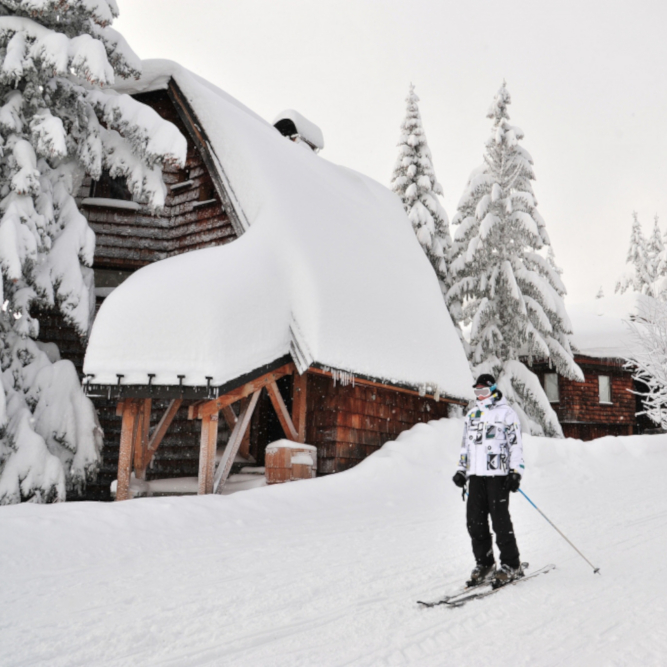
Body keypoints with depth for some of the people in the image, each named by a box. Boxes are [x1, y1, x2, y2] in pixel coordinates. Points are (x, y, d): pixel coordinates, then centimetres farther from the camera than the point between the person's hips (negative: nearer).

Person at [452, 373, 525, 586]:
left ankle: (511, 565, 4)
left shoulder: (506, 413, 2)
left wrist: (516, 472, -10)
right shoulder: (472, 414, 20)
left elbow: (516, 444, -3)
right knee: (475, 520, 2)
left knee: (500, 520, -7)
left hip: (497, 474, -6)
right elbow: (465, 445, 25)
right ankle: (484, 564, 12)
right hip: (475, 474, 6)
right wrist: (461, 470, 18)